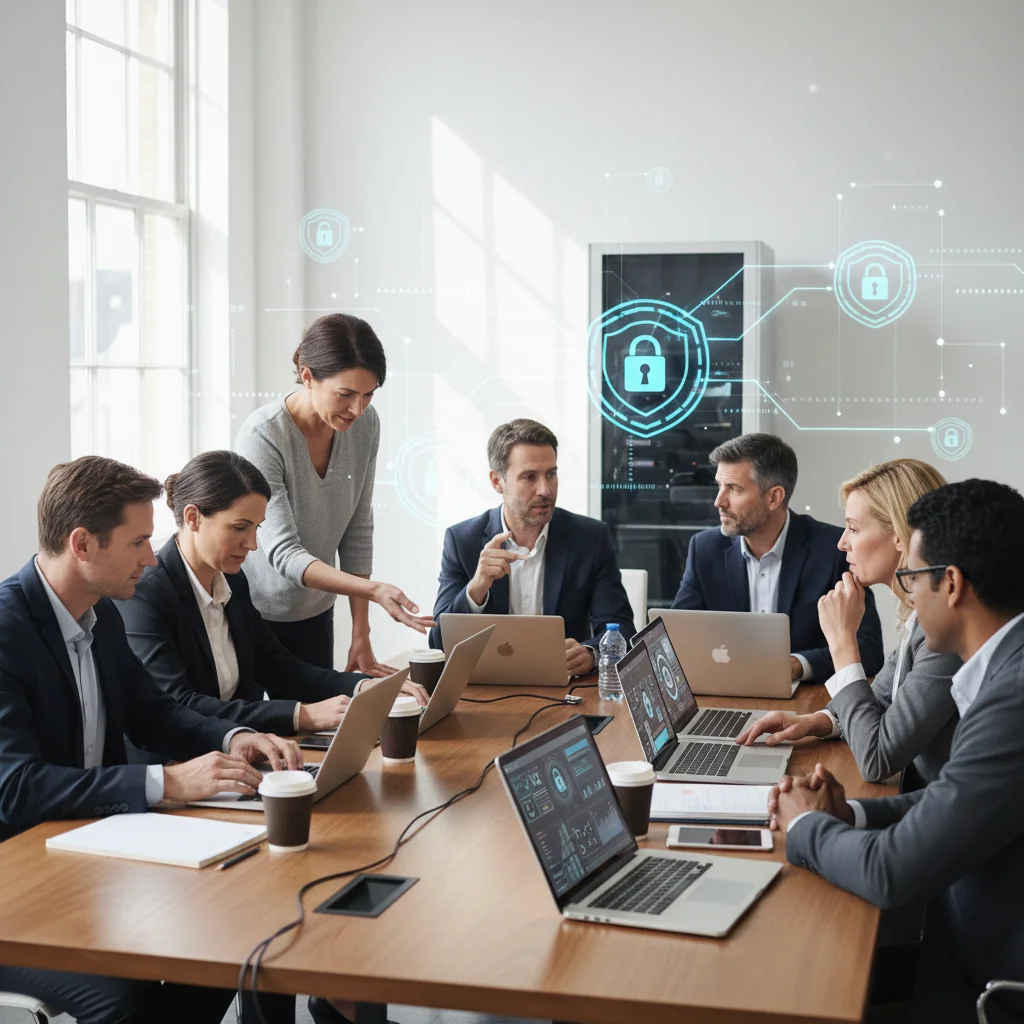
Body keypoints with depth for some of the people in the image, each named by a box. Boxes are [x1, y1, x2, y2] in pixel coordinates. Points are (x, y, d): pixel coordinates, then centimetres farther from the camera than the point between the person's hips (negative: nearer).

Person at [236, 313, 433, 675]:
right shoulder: (262, 436, -24)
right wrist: (373, 590, -39)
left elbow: (357, 532, -1)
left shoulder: (365, 425, -7)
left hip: (315, 616, 5)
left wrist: (361, 636, -2)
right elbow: (282, 552, -27)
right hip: (254, 616, -5)